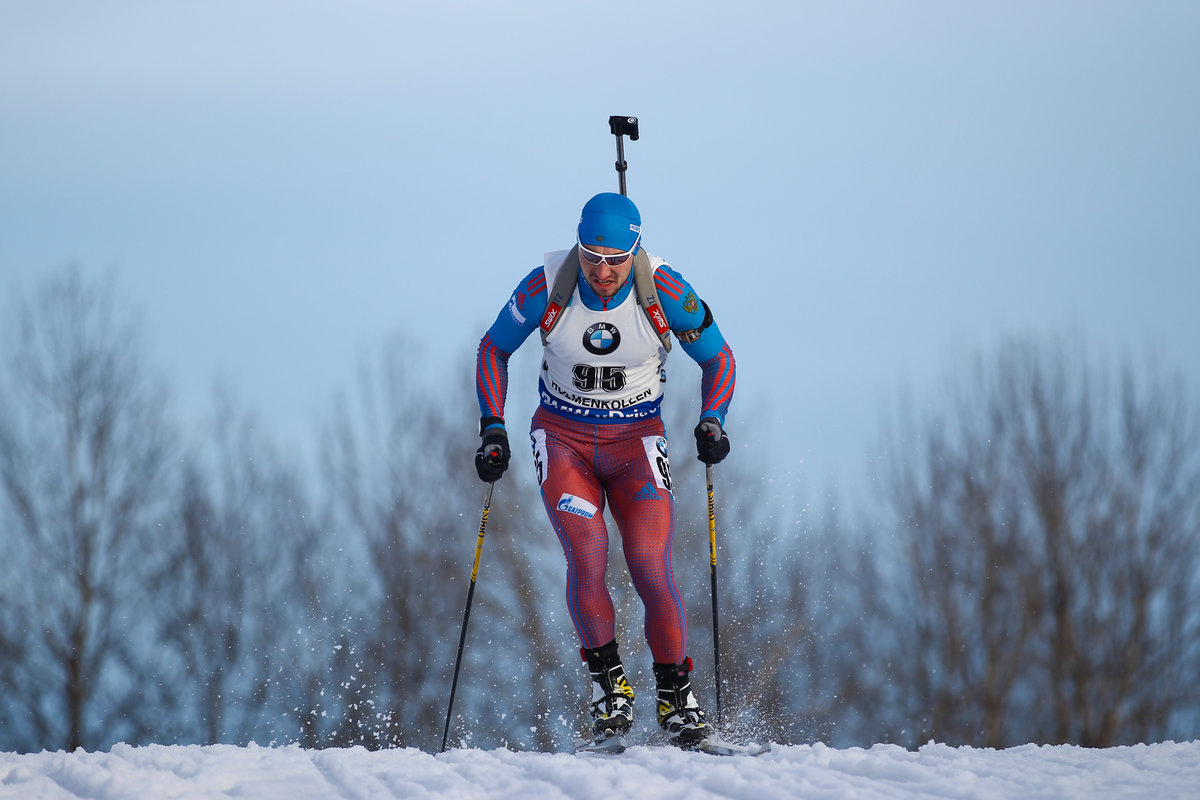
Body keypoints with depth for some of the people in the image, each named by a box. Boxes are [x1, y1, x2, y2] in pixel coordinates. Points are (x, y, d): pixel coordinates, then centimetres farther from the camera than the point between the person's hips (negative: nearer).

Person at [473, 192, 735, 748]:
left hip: (636, 440, 0)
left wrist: (711, 421, -18)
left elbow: (717, 358, -1)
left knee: (652, 567, -15)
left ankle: (676, 696, 1)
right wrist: (492, 428, -7)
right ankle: (607, 681, -5)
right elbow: (494, 348, 2)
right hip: (563, 437, 0)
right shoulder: (547, 287, -14)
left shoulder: (664, 291, -15)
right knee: (587, 554, -23)